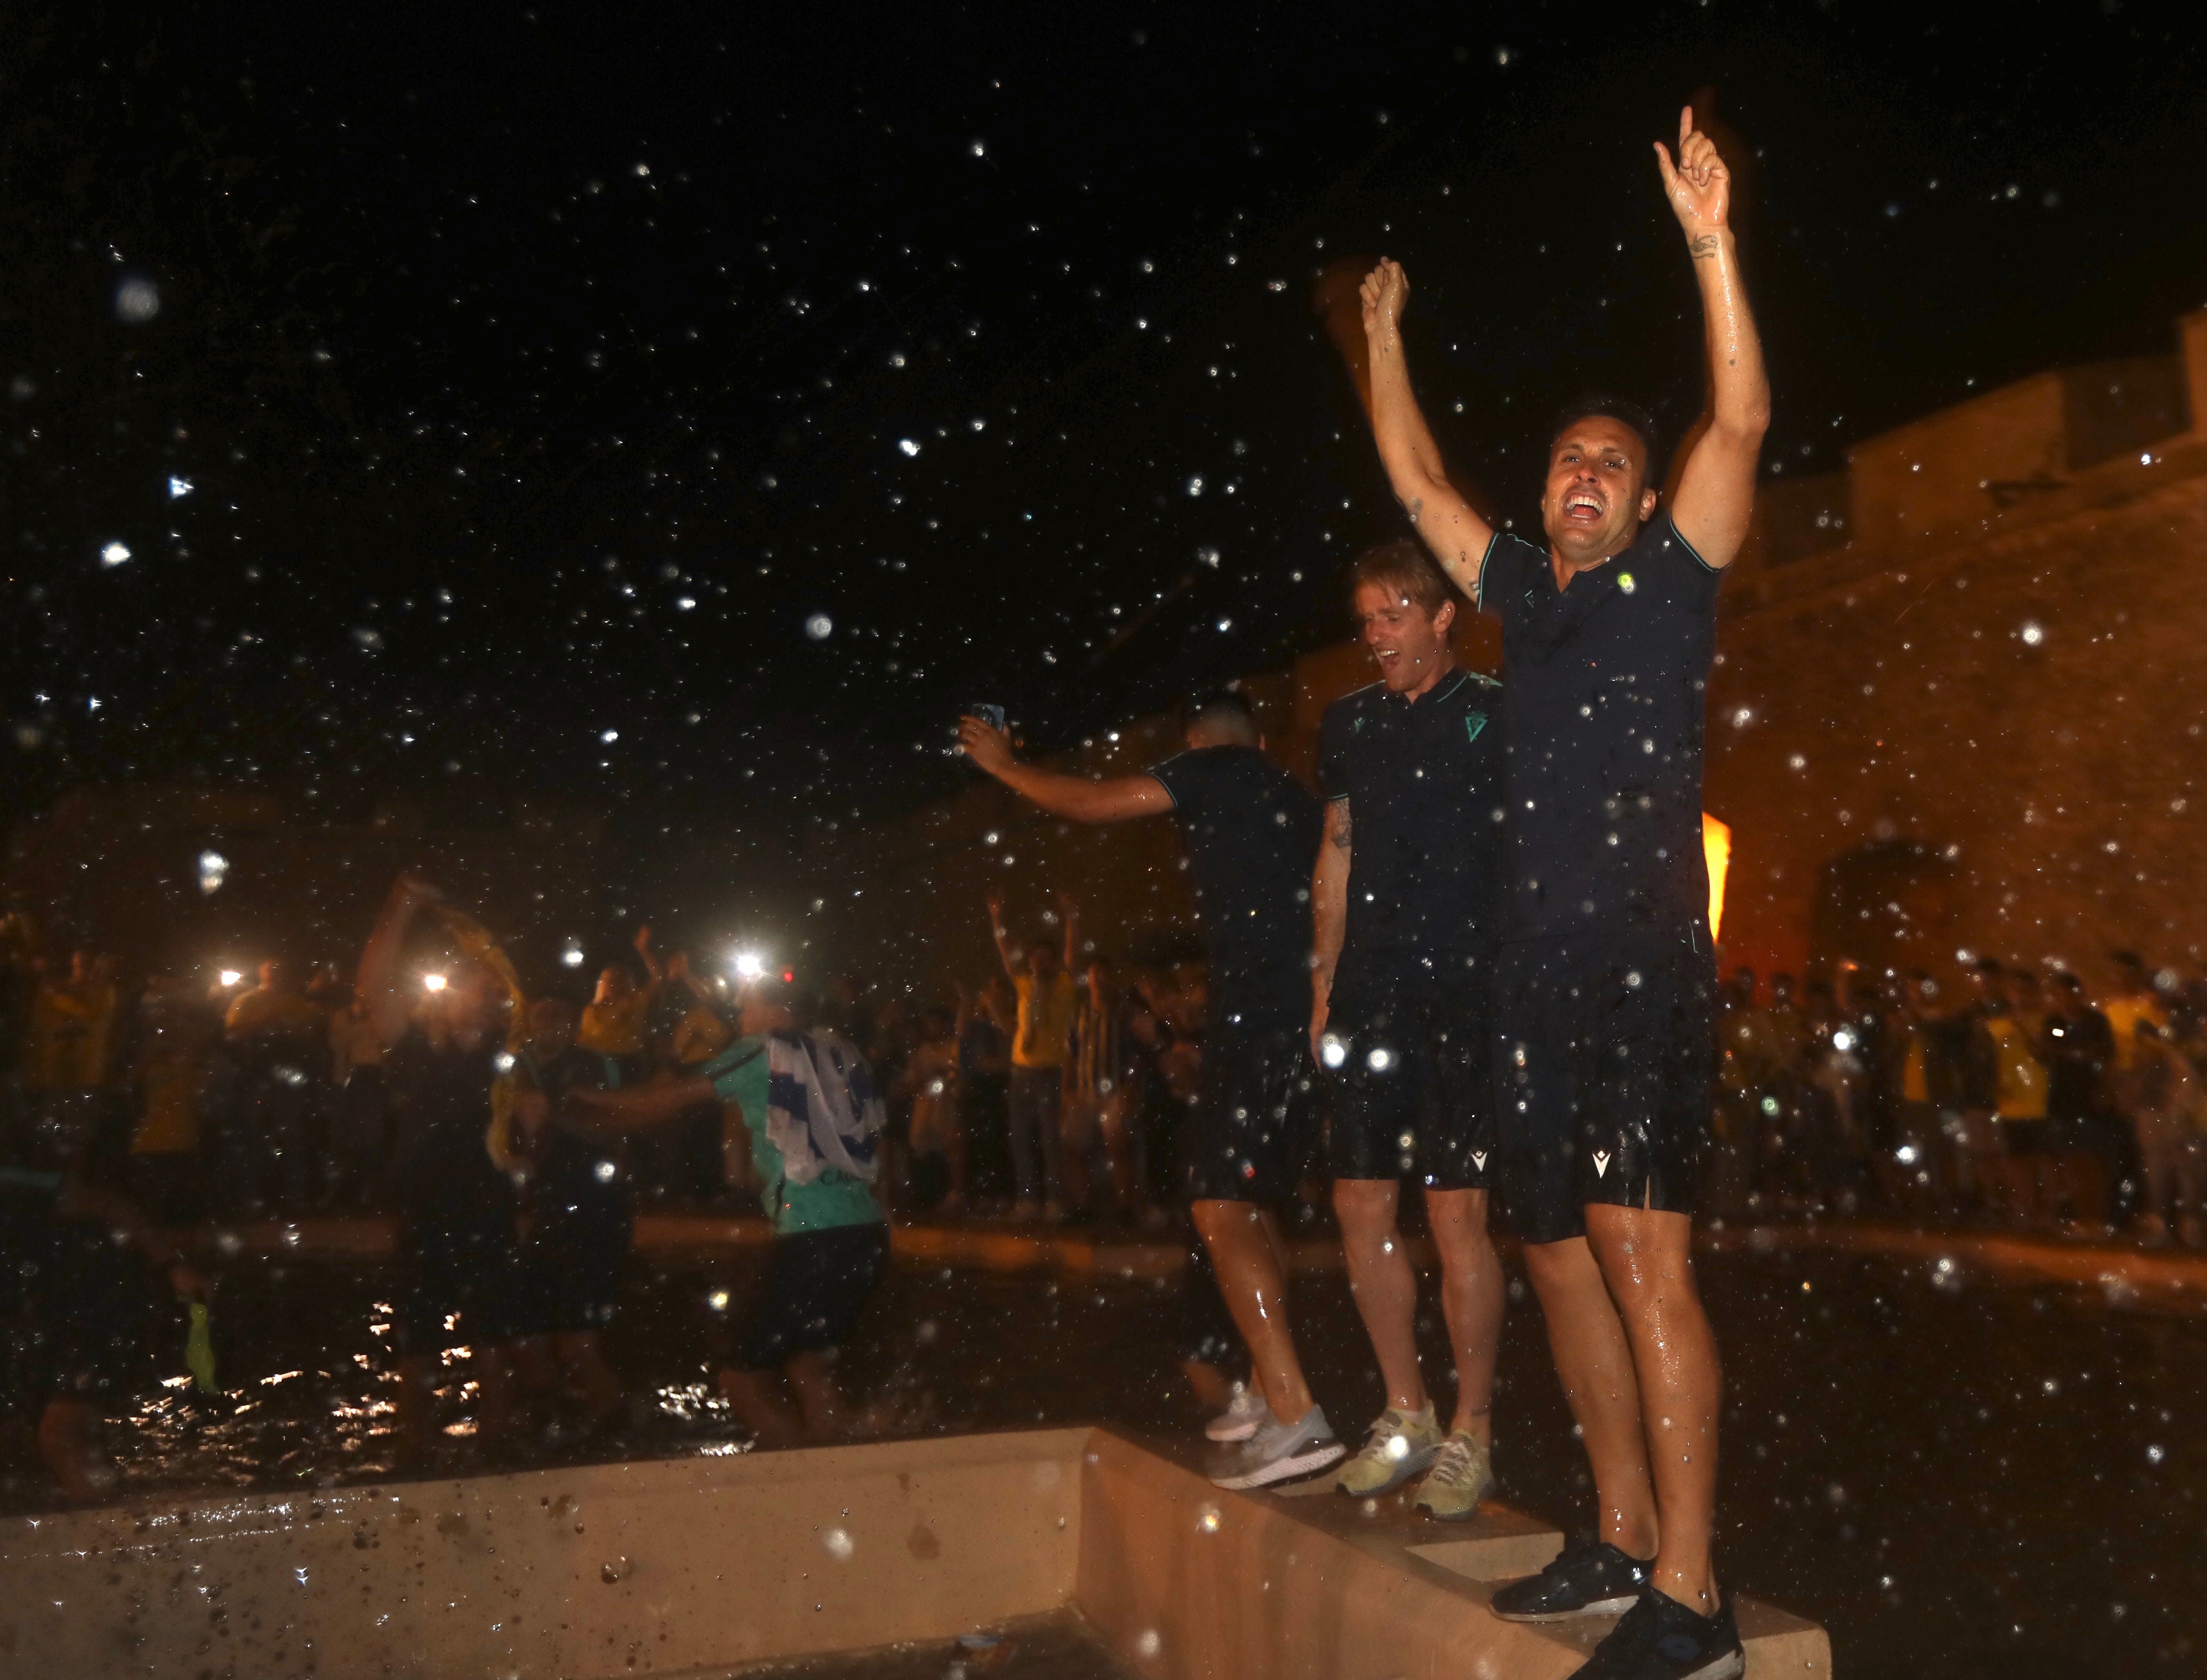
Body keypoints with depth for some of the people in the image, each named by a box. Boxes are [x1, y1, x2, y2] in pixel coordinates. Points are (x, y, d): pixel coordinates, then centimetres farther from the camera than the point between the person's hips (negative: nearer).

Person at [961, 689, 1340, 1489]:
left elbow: (1087, 802, 1)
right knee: (1253, 1206, 18)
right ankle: (1271, 1390, 24)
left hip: (1259, 1016, -9)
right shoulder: (1294, 799, 23)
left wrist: (1003, 763, 17)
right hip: (1309, 1017, 9)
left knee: (1221, 1211, -11)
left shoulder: (1213, 771, 0)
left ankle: (1295, 1416, -18)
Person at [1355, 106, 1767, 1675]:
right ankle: (1625, 1545, 20)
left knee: (1642, 1254, -14)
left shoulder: (1672, 573, 6)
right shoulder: (1523, 590, 19)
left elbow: (1741, 422, -7)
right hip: (1541, 971, 6)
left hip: (1645, 962, -6)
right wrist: (1386, 336, 28)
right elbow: (1415, 476, 27)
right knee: (1564, 1258, 8)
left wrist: (1711, 242, -12)